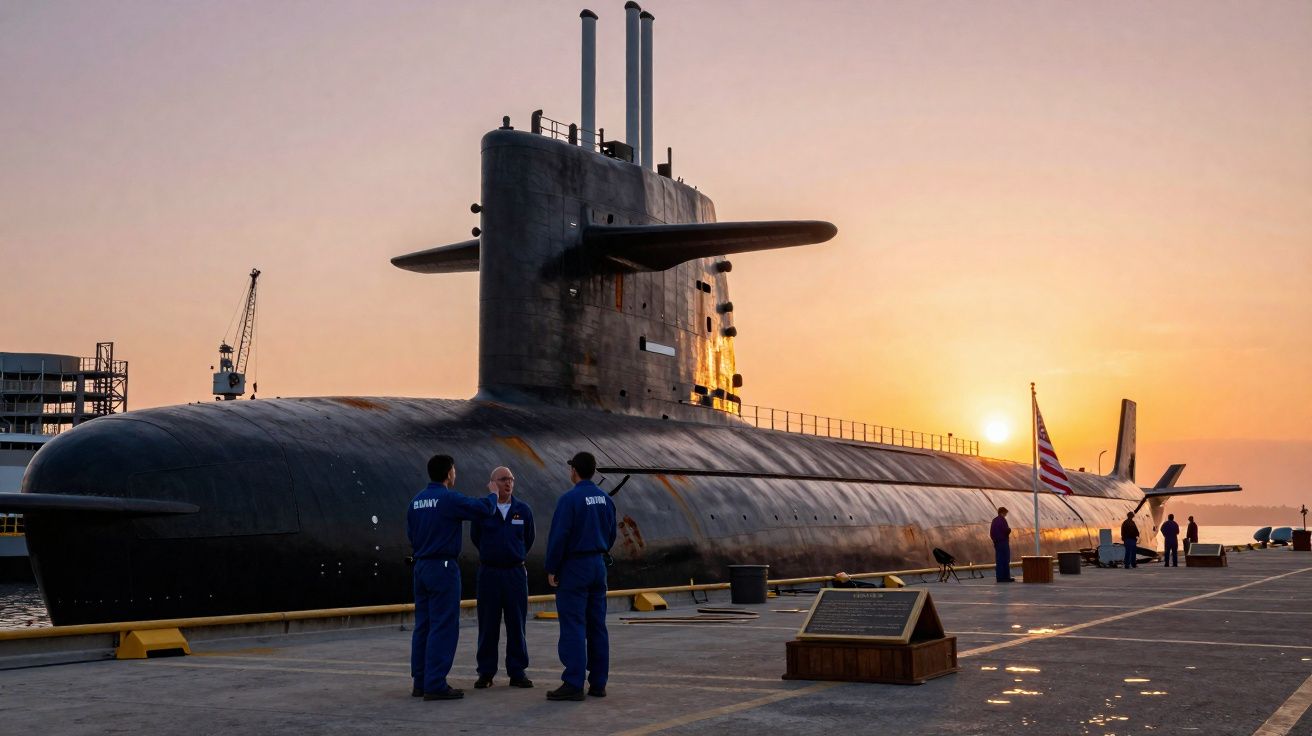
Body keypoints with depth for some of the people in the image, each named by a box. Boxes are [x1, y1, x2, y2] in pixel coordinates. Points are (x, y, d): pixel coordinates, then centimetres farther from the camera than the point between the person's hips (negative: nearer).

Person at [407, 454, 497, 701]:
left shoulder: (416, 501, 10)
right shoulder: (449, 499, -14)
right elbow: (483, 509, -16)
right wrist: (493, 497, 5)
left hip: (421, 567, 8)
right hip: (443, 568, -8)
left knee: (423, 625, 11)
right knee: (443, 627, -5)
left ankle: (420, 681, 15)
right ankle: (435, 685, -6)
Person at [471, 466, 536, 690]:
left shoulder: (523, 510, 3)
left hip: (516, 572, 1)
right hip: (488, 572, -1)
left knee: (516, 623, 3)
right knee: (488, 625, 3)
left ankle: (517, 672, 10)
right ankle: (486, 673, 10)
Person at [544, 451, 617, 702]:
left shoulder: (570, 499, -14)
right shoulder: (605, 499, 8)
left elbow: (558, 537, -16)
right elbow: (611, 534, 14)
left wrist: (551, 569, -8)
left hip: (574, 568, -7)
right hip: (598, 566, 7)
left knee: (573, 627, -6)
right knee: (597, 627, 9)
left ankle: (573, 684, -7)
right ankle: (598, 683, 11)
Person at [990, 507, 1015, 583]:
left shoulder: (994, 520, 13)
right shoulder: (1002, 520, -12)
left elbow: (991, 532, 16)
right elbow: (1006, 530, -19)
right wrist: (1009, 529, 2)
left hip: (996, 543, 8)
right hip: (1003, 542, -8)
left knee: (999, 560, 8)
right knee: (1005, 560, -4)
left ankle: (999, 577, 7)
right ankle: (1006, 577, -5)